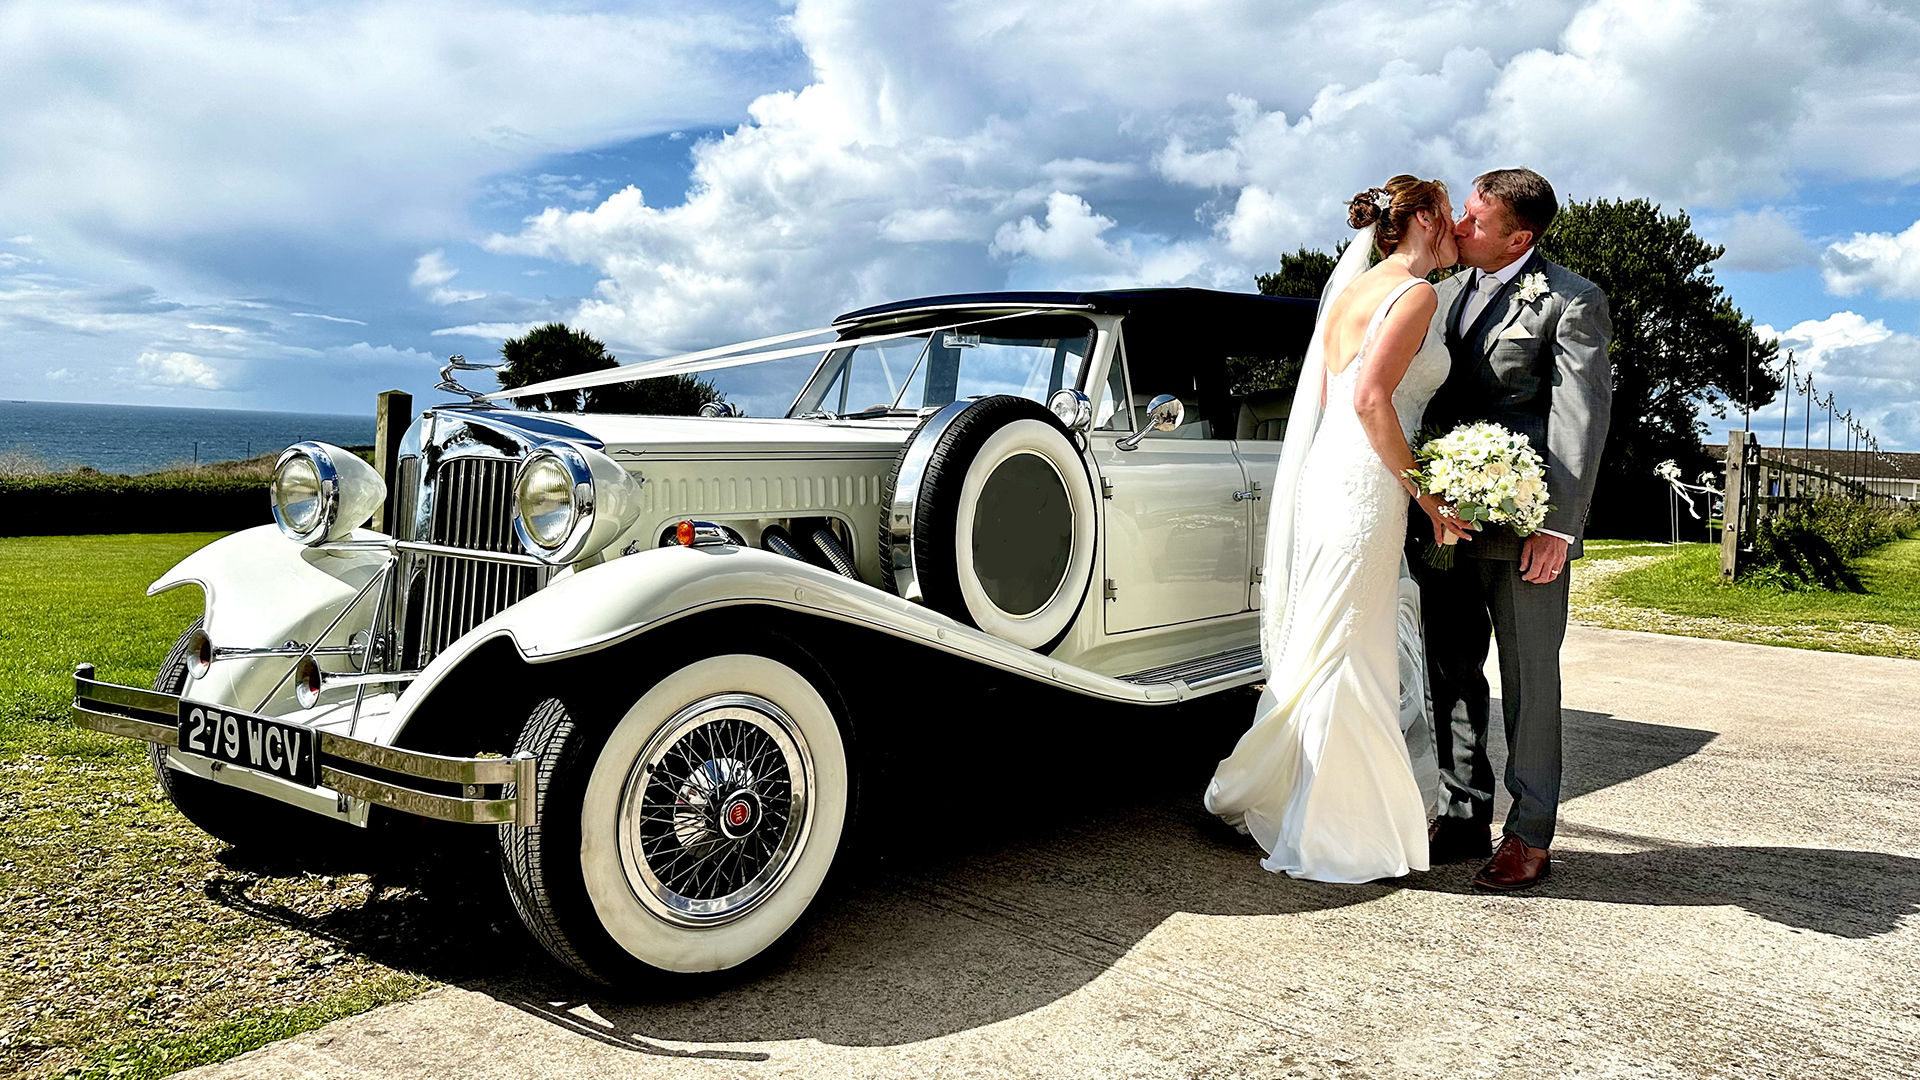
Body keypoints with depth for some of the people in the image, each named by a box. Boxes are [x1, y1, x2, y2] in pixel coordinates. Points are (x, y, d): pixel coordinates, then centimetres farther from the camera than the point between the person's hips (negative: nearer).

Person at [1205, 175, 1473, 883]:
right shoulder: (1416, 293, -7)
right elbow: (1371, 399, -19)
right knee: (1344, 654, -3)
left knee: (1320, 649, 15)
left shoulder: (1351, 288, 19)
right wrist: (1420, 491, -13)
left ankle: (1264, 796, 24)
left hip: (1326, 473, 9)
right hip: (1366, 483, -9)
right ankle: (1327, 837, 7)